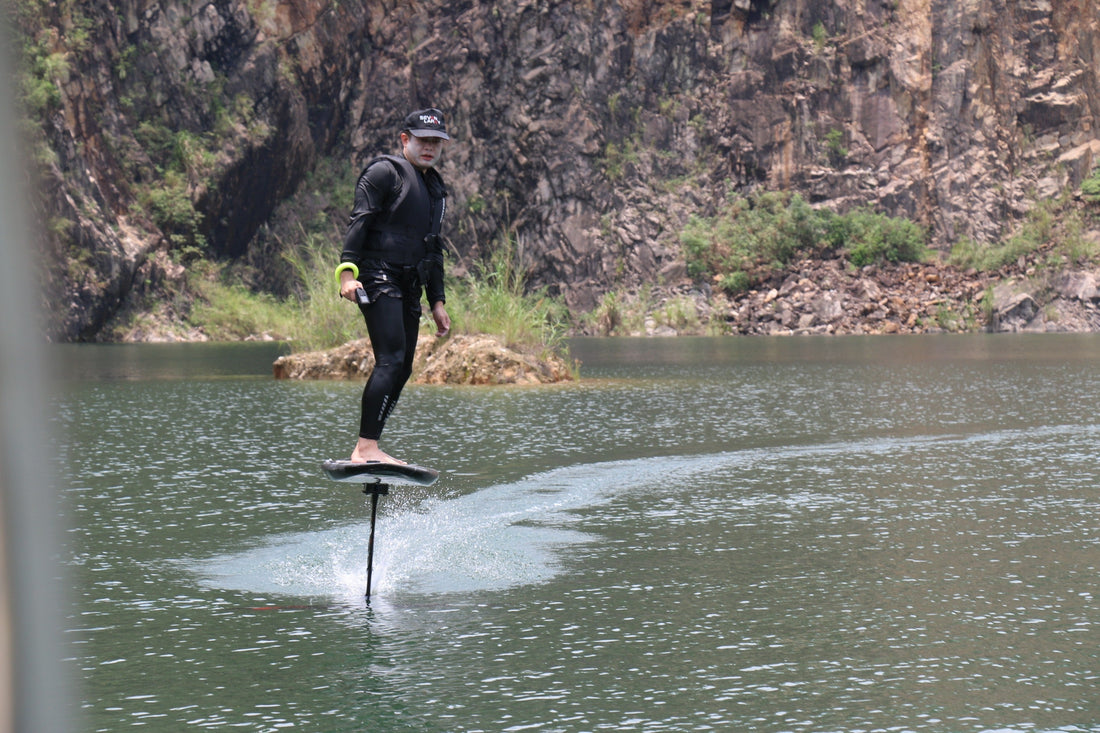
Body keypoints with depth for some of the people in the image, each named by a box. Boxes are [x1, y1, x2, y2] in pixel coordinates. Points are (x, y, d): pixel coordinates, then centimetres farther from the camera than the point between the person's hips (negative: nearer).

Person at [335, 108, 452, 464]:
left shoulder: (435, 189, 24)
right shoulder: (386, 172, -1)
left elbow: (433, 250, 29)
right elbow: (359, 221, -11)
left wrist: (437, 302, 24)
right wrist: (348, 269, -22)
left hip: (408, 287, 9)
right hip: (379, 278, -9)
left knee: (402, 370, 4)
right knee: (391, 361, -20)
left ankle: (368, 449, 8)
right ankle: (366, 448, -25)